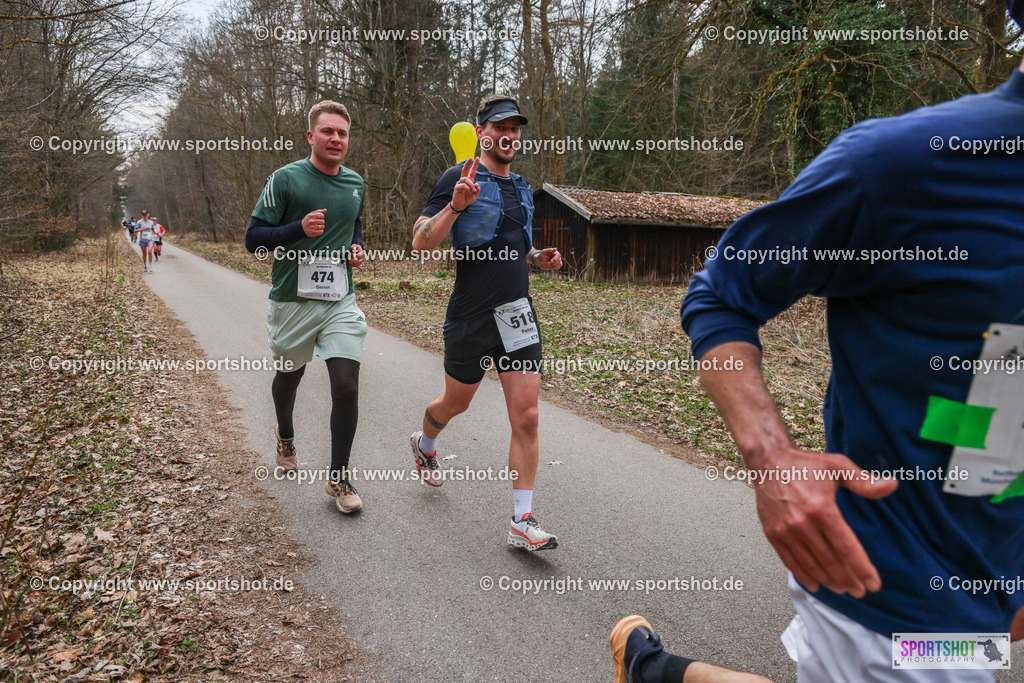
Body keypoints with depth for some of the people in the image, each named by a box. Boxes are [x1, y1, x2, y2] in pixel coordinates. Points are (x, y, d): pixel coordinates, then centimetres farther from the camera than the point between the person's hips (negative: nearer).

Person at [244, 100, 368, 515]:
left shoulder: (356, 184, 8)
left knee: (346, 384, -10)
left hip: (340, 300, 2)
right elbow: (253, 238, -8)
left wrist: (357, 247, 6)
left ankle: (339, 478, 4)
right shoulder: (285, 179, -7)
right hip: (293, 299, -2)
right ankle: (285, 436, 50)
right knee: (288, 376, 18)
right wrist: (299, 229, -24)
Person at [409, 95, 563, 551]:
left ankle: (523, 521, 4)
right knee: (456, 402, 16)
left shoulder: (521, 188, 15)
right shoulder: (459, 178, -6)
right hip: (470, 316, -4)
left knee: (526, 417, -4)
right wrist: (455, 205, -28)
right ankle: (424, 445, 52)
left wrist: (539, 258, 8)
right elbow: (421, 243, -14)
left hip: (518, 313, 5)